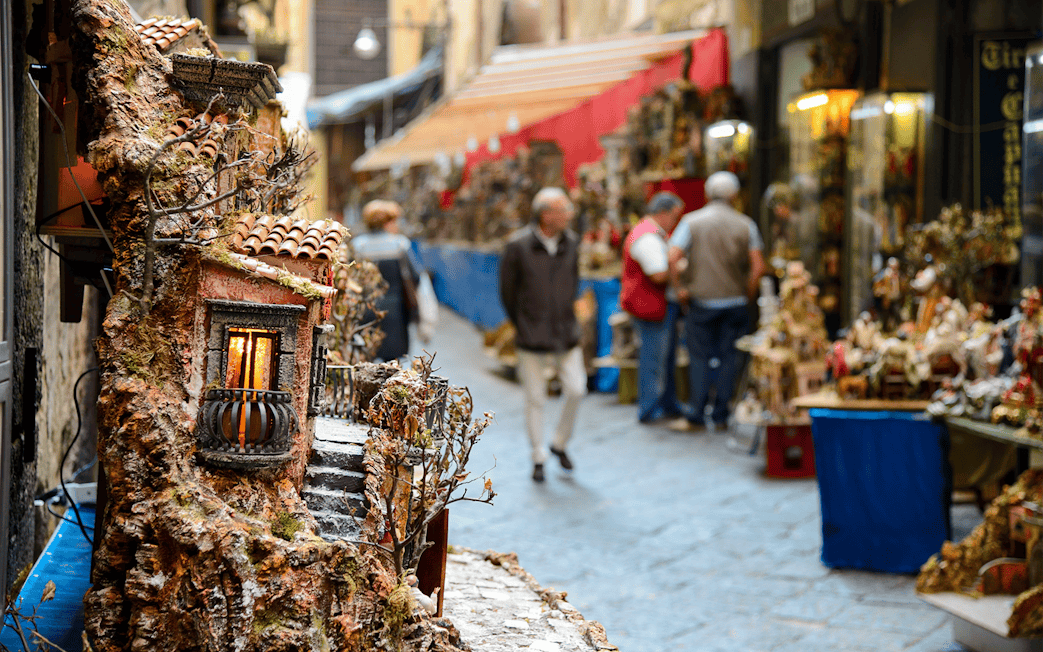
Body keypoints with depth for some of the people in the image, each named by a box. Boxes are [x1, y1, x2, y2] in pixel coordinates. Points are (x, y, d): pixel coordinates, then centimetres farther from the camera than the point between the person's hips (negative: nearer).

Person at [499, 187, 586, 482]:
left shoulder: (571, 242, 0)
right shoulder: (518, 245, -12)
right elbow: (507, 291, -1)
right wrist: (523, 325, 8)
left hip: (566, 334, 3)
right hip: (532, 338, -3)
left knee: (575, 389, -4)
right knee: (535, 398, 3)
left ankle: (560, 443, 20)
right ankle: (538, 457, 18)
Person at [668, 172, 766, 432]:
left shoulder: (691, 221, -1)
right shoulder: (745, 225, 2)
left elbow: (673, 258, -11)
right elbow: (758, 266, -4)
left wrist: (680, 288, -2)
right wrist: (748, 293, 7)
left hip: (701, 301, -1)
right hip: (735, 301, 1)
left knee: (699, 357, 4)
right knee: (728, 357, 6)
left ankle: (697, 417, 2)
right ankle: (721, 415, 8)